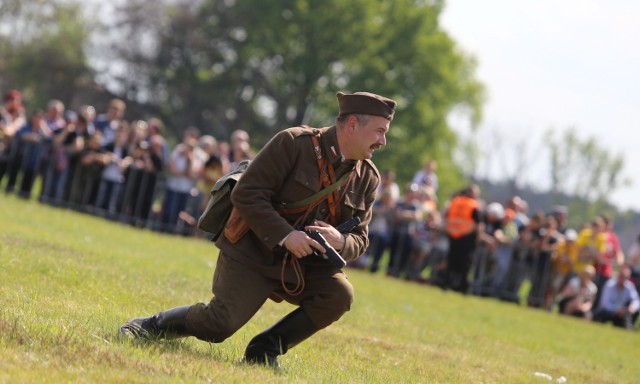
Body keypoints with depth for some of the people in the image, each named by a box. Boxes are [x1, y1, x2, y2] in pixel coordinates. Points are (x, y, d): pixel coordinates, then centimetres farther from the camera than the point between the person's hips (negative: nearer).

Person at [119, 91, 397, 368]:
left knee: (339, 294, -22)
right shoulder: (293, 143, -14)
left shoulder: (368, 177, 3)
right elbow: (246, 195, -17)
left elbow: (359, 240, 8)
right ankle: (151, 325, 10)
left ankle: (265, 350, -6)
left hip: (303, 265, 6)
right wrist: (285, 236, -27)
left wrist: (340, 242, -17)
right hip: (251, 254, -5)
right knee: (220, 324, -19)